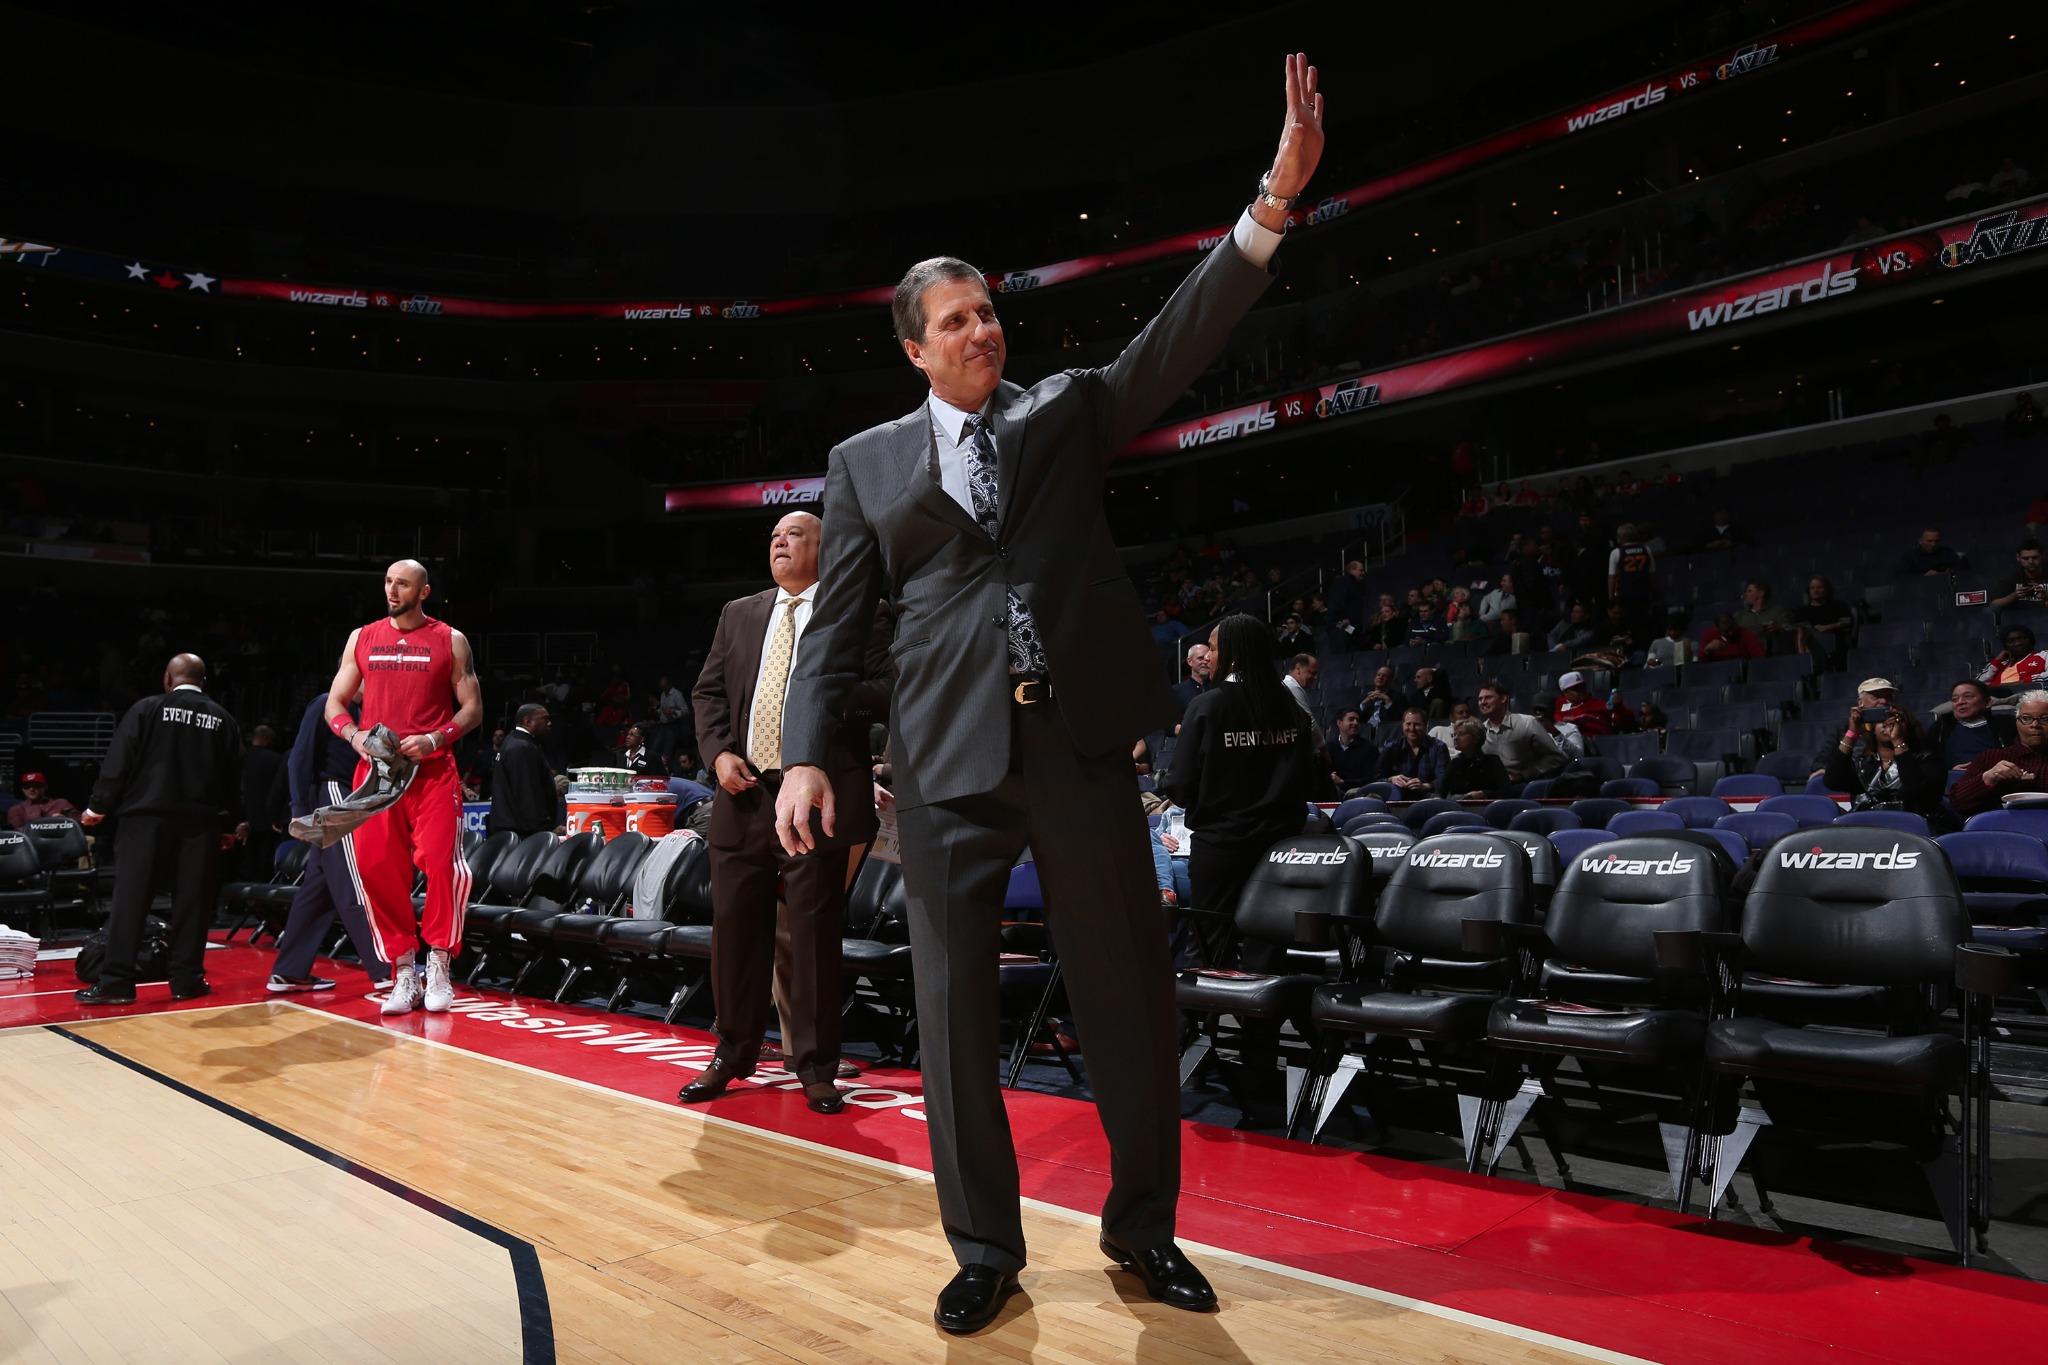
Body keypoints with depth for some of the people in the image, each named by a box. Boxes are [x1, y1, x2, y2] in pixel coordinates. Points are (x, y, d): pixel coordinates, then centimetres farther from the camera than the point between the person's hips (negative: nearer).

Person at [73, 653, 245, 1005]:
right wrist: (229, 826, 18)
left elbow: (118, 762, -4)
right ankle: (186, 979, 7)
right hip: (201, 820, 2)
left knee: (130, 897, 1)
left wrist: (98, 806, 5)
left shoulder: (147, 709, 0)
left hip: (147, 816, -2)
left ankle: (116, 982, 0)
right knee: (192, 901, 5)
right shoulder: (223, 719, 8)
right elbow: (233, 778, 10)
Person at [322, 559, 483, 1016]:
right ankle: (403, 971, 11)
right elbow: (335, 702, 14)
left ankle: (438, 964, 2)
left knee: (444, 863, -15)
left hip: (433, 771, -3)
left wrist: (434, 739, -13)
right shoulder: (362, 638, 12)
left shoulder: (450, 641, 4)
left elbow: (472, 708, 4)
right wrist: (354, 735, -7)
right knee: (376, 869, -1)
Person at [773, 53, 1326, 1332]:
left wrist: (1276, 198, -11)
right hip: (949, 760, 0)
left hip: (1081, 743, 0)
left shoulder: (1066, 408, 12)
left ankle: (1143, 1227, 28)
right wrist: (806, 755, -4)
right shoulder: (866, 461, 12)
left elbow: (1181, 338, 0)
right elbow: (839, 625, 8)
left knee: (1131, 994, 7)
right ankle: (986, 1249, 23)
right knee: (955, 1009, 5)